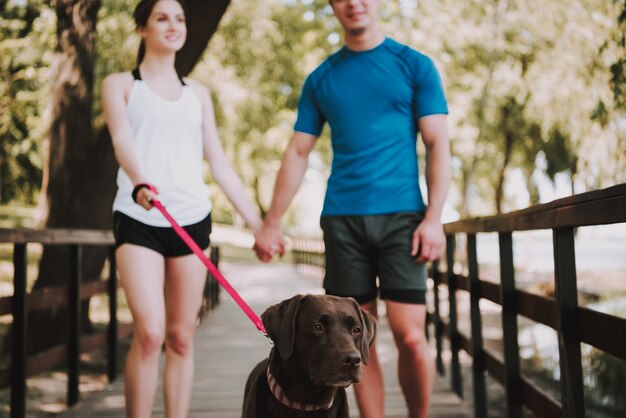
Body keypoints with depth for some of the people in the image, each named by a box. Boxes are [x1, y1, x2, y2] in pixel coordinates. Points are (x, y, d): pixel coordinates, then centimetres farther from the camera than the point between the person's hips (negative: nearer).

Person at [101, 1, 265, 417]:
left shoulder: (197, 93, 18)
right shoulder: (120, 84, 8)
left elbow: (220, 162, 15)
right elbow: (122, 140, -12)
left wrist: (258, 222, 9)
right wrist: (139, 182, -33)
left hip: (192, 219, 3)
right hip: (138, 218, -3)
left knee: (181, 337, 3)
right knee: (150, 333, -16)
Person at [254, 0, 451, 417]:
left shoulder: (414, 65, 5)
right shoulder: (320, 79, 13)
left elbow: (438, 144, 1)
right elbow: (298, 153, 14)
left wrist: (434, 218, -10)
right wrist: (272, 223, 8)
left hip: (400, 214, -2)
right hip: (341, 219, 3)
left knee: (410, 335, -7)